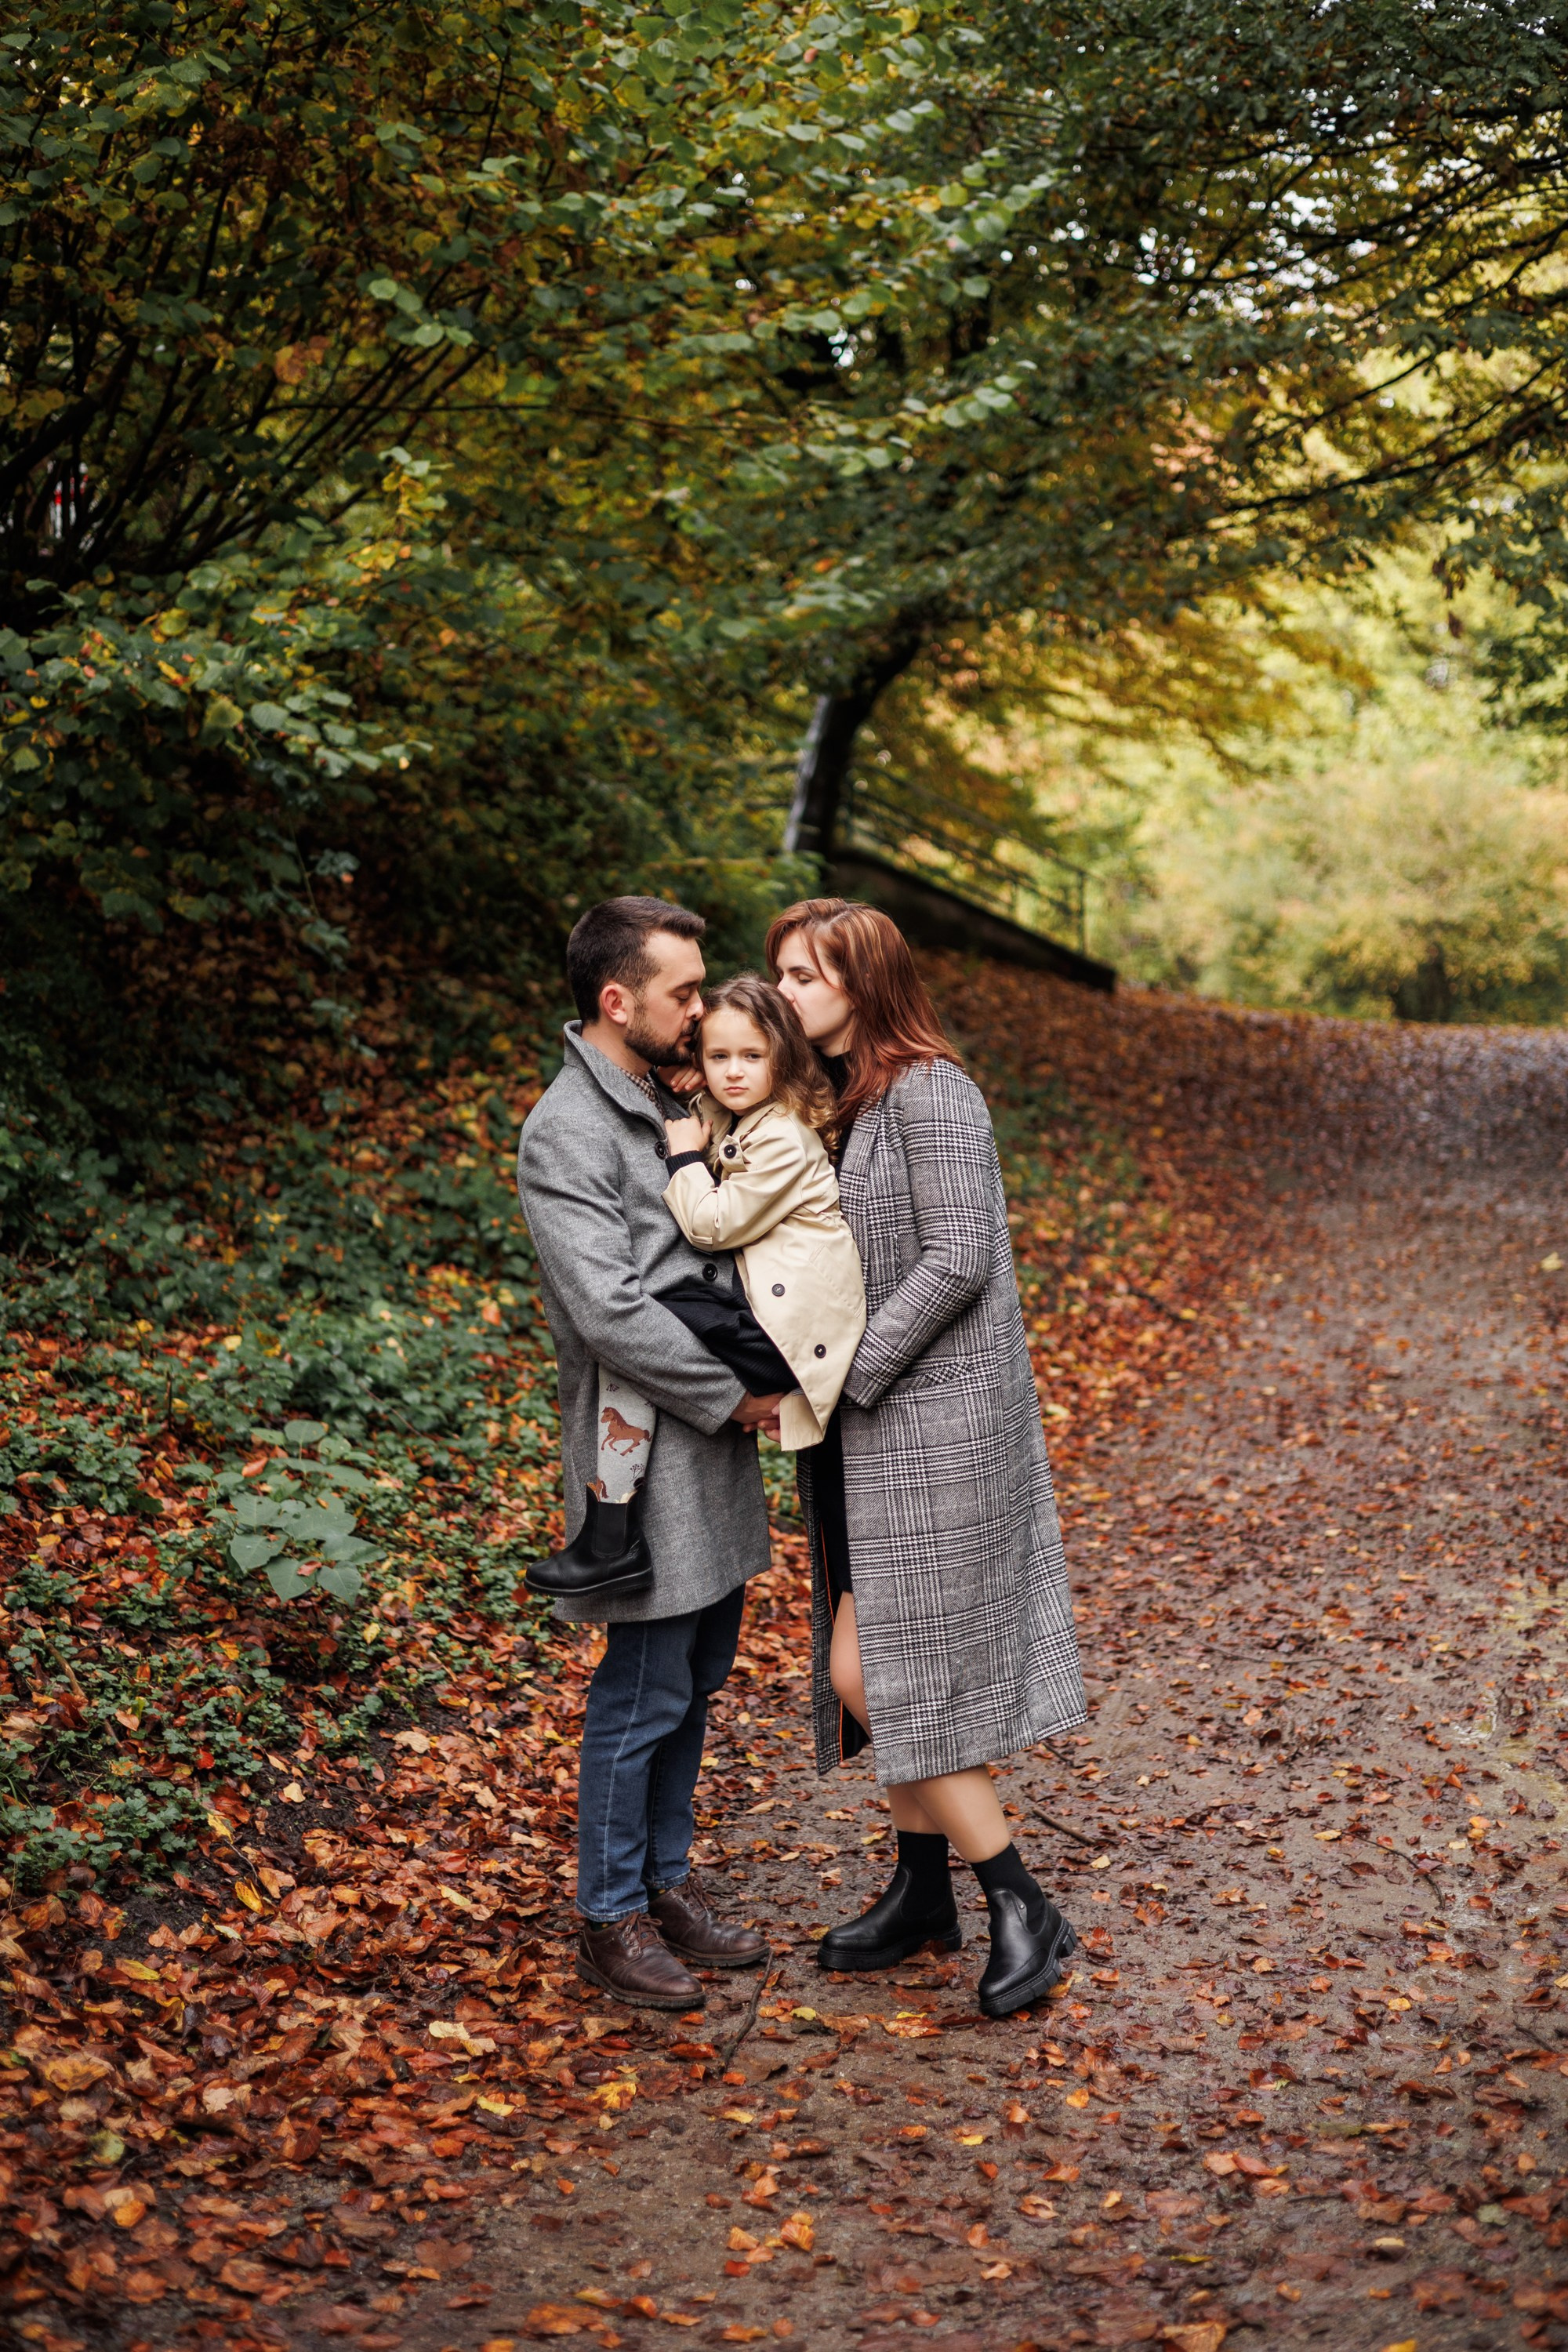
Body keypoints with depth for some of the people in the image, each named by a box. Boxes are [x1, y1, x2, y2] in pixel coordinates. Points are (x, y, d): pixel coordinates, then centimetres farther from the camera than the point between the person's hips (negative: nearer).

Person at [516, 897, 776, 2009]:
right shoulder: (566, 1134, -16)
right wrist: (734, 1395, -15)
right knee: (643, 1694, 0)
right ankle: (613, 1918, 15)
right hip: (647, 1450, -9)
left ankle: (670, 1883, 30)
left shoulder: (663, 1104, 14)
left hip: (712, 1441, 9)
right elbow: (611, 1310, -23)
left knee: (696, 1678, 16)